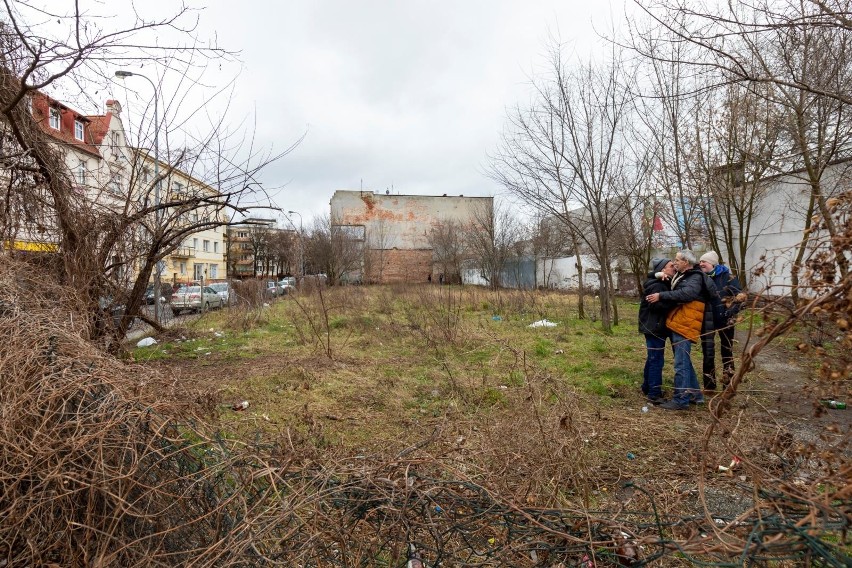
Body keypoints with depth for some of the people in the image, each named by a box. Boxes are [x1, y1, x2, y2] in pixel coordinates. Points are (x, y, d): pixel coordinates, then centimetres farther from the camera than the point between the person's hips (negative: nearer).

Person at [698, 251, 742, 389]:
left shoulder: (726, 276, -8)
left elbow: (739, 295, -8)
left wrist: (731, 313, -16)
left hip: (724, 319, -2)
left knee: (727, 351, 11)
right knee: (708, 353, 3)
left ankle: (728, 386, 22)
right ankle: (709, 386, 13)